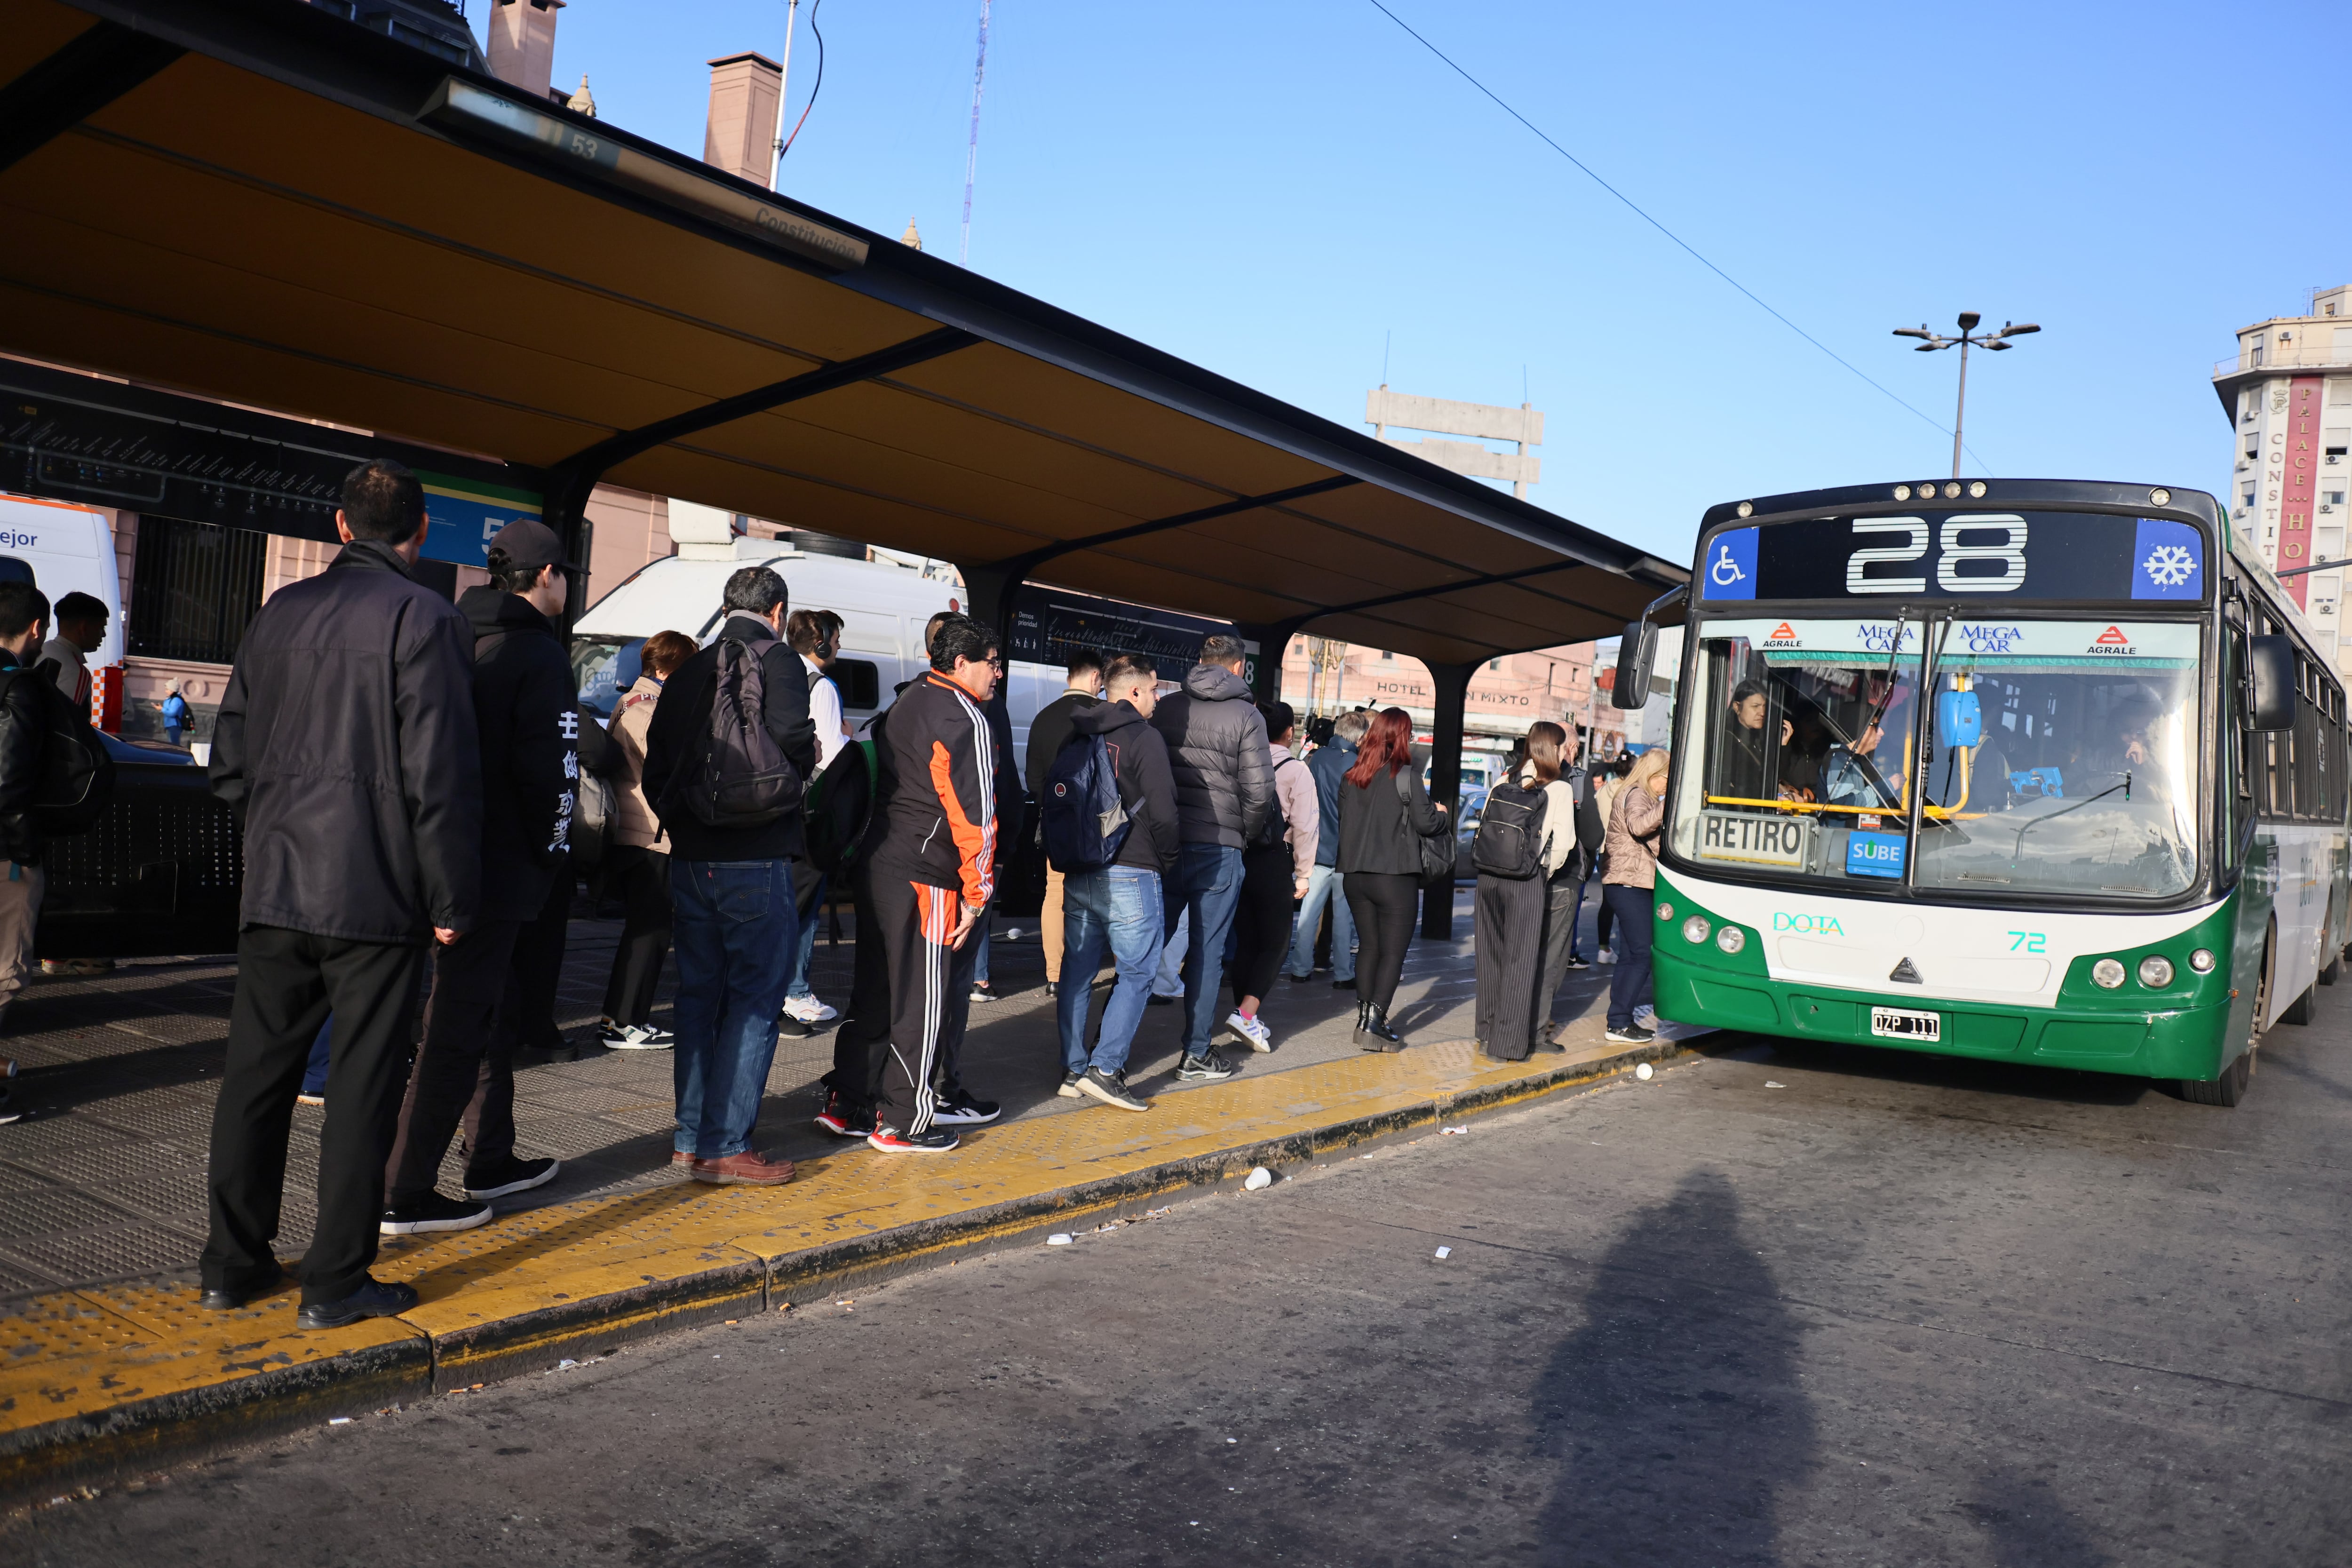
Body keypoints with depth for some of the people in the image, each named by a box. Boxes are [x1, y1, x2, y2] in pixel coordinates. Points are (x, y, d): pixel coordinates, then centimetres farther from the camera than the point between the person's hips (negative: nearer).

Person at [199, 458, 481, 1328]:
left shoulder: (278, 611, 9)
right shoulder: (426, 618, -9)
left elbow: (230, 754, 14)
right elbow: (441, 775, -14)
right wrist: (452, 900, -8)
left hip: (273, 887, 6)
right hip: (376, 894, -5)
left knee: (255, 1071, 13)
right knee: (361, 1083, 3)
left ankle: (232, 1264, 24)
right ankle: (337, 1281, 9)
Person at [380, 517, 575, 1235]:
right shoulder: (538, 654, -11)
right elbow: (549, 766, -17)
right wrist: (549, 852, -3)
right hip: (498, 870, -9)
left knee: (487, 1009, 20)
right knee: (458, 1027, -4)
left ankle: (492, 1160, 31)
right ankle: (405, 1195, 0)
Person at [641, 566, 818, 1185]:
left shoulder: (687, 673, 14)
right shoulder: (778, 662, -5)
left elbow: (655, 766, 12)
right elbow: (792, 743, -20)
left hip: (690, 860, 7)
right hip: (756, 861, -6)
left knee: (699, 995, 14)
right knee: (753, 1001, 0)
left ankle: (691, 1136, 20)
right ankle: (726, 1146, 0)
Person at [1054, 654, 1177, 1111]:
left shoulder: (1075, 734, 11)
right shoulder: (1143, 736, -10)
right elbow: (1163, 810, -15)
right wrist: (1168, 860, 0)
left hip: (1077, 872, 7)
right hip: (1130, 873, -7)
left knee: (1078, 971, 13)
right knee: (1136, 973, 1)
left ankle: (1073, 1070, 17)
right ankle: (1105, 1069, -5)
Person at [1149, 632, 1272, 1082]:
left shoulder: (1166, 708, 4)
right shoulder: (1246, 716, -5)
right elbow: (1260, 791, -9)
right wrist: (1244, 835, 7)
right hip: (1218, 849, -3)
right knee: (1208, 951, 5)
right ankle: (1196, 1053, 11)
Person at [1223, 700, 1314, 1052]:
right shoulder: (1296, 771, -7)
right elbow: (1304, 826, -10)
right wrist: (1303, 874, -2)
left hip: (1240, 860, 4)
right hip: (1274, 863, -4)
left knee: (1245, 941, 13)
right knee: (1275, 943, 2)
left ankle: (1247, 1021, 19)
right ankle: (1246, 1014, -15)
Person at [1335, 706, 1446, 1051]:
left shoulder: (1351, 777, 6)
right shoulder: (1406, 775, -10)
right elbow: (1425, 823, -9)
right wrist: (1440, 812, 11)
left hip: (1356, 875, 5)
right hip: (1396, 876, -5)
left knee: (1369, 947, 16)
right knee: (1393, 952, 1)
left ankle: (1364, 1019, 18)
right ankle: (1375, 1025, -5)